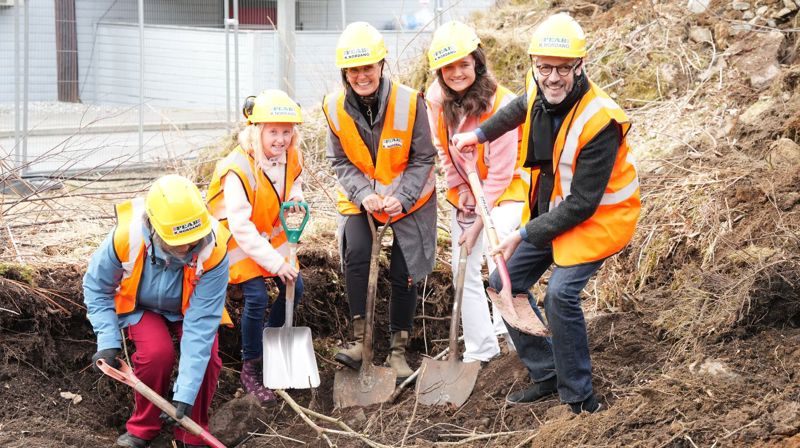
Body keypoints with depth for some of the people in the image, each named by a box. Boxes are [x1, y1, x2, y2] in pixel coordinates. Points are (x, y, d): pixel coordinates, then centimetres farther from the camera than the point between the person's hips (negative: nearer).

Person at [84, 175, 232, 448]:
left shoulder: (213, 251, -37)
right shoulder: (126, 237, -36)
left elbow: (200, 324, -37)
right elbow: (96, 287, -14)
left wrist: (185, 394, -39)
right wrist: (108, 341, -24)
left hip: (188, 308, 0)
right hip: (141, 306, 0)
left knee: (206, 356, -25)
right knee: (157, 352, -29)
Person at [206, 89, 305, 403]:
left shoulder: (291, 157, -12)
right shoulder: (238, 170, -34)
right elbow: (241, 227, -32)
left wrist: (296, 198, -13)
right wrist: (275, 263, -31)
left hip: (271, 233, 7)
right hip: (238, 239, -7)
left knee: (294, 289, 2)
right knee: (257, 298, -18)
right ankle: (251, 368, -1)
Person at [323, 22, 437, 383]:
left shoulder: (409, 102, -21)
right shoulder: (335, 108, -14)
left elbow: (423, 159, -12)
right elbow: (341, 163, -5)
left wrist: (401, 197, -25)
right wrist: (364, 194, -22)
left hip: (409, 198, -1)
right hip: (361, 198, 1)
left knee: (403, 275, 2)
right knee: (356, 255, -25)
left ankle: (398, 350, 18)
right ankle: (360, 340, -17)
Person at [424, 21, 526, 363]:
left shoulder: (500, 104, -27)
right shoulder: (436, 98, -12)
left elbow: (500, 171, -22)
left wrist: (479, 222, -20)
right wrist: (460, 188, -6)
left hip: (503, 193, -6)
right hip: (465, 192, 6)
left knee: (501, 268, -20)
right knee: (464, 270, 7)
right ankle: (480, 349, 18)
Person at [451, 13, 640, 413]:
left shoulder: (600, 122, -31)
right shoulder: (539, 89, -10)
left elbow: (582, 204, -28)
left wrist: (524, 236, -23)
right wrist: (480, 134, 20)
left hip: (597, 215, -8)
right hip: (551, 207, 8)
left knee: (560, 294, -25)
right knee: (505, 282, 9)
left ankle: (579, 399, -10)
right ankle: (547, 376, 20)